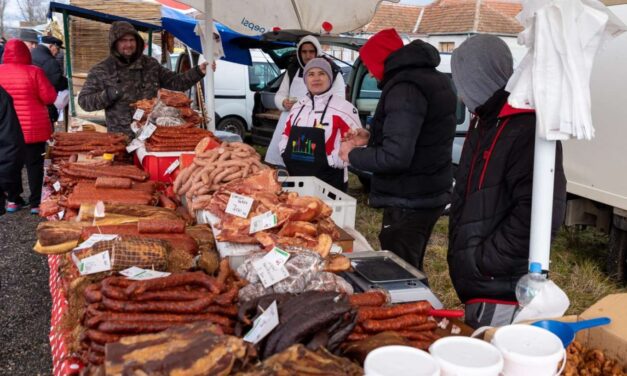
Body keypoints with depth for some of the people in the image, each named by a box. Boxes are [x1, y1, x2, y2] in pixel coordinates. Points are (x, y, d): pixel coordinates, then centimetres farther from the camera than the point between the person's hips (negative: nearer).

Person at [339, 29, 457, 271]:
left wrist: (353, 155, -11)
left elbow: (395, 157, -26)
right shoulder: (432, 78, 13)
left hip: (408, 203, -10)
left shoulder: (404, 88, -20)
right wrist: (371, 139, 17)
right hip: (430, 196, 10)